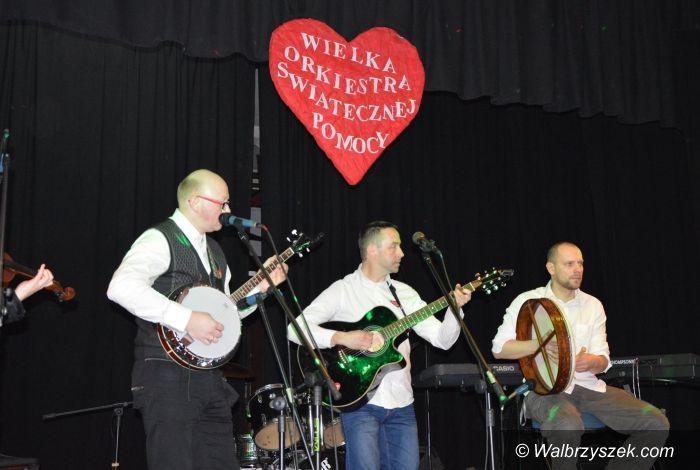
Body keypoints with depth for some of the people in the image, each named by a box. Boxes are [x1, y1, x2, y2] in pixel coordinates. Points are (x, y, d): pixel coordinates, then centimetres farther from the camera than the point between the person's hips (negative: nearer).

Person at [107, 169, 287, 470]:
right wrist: (186, 319, -28)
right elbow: (121, 287, -28)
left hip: (208, 376, 9)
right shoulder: (159, 240, -10)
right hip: (168, 376, -8)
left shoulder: (213, 250, 19)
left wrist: (260, 287, 12)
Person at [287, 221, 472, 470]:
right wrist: (342, 338, -23)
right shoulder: (343, 290, -4)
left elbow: (442, 339, 6)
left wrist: (455, 307, -12)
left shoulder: (404, 293, 11)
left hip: (401, 404, 5)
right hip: (360, 402, -5)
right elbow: (295, 328, -13)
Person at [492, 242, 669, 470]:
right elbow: (499, 348, -2)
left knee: (657, 424, -13)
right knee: (568, 428, -40)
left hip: (588, 385, 5)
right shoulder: (528, 301, 1)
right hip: (545, 387, -4)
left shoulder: (593, 305, 12)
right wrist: (539, 344, -16)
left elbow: (603, 361, 9)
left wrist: (592, 362, -16)